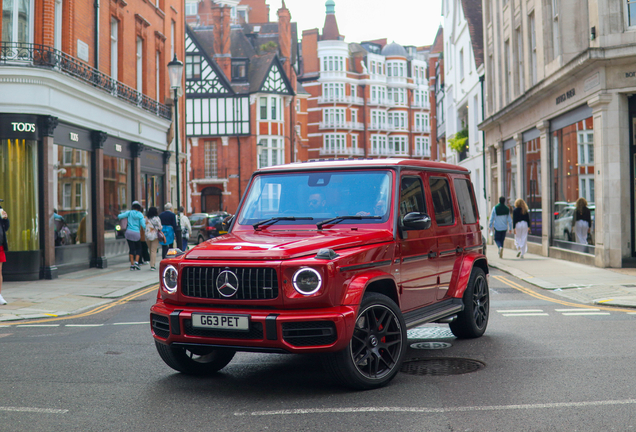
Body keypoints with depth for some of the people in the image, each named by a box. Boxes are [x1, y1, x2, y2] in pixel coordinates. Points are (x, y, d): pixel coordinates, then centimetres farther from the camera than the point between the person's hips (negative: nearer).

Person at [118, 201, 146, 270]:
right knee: (138, 248, 13)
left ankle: (132, 265, 3)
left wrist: (119, 215, 17)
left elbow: (120, 216, -7)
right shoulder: (140, 215, -3)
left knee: (131, 249, 5)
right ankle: (136, 262, -5)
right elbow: (143, 225, -9)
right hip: (136, 233, -2)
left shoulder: (129, 212, 1)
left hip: (129, 232, 2)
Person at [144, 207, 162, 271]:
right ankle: (152, 266, -10)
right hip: (155, 236, -4)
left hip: (147, 236, 4)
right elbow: (160, 227, -7)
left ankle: (152, 265, 18)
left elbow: (144, 227, 4)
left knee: (150, 250, 14)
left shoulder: (146, 218, 3)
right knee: (154, 251, -3)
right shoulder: (157, 218, -7)